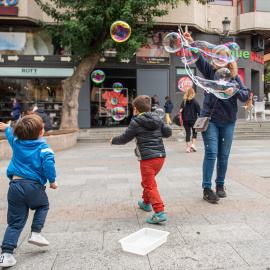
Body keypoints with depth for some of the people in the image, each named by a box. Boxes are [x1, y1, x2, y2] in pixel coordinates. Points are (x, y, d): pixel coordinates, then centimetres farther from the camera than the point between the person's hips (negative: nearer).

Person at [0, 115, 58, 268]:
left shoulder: (16, 142, 12)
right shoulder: (43, 147, -5)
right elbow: (48, 164, -19)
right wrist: (52, 181, -5)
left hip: (15, 185, 4)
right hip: (34, 186, -4)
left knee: (15, 222, 10)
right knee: (43, 206, 26)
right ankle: (36, 233, 15)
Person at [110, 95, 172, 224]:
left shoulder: (136, 122, -5)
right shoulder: (157, 119, 11)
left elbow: (124, 139, 1)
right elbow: (168, 133, 17)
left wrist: (113, 140, 20)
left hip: (147, 158, -7)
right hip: (161, 156, 8)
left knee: (150, 185, -5)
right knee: (147, 181, 26)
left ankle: (160, 212, -14)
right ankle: (146, 203, 43)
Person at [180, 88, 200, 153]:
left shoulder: (184, 101, 3)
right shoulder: (194, 101, -6)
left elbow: (181, 111, 5)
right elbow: (199, 111, -6)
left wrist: (182, 118, 12)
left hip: (185, 120, 3)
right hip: (193, 120, -2)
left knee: (187, 133, 6)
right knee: (194, 132, 14)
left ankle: (188, 147, 5)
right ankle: (193, 144, 0)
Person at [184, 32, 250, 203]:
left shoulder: (235, 77, 7)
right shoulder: (210, 71, 3)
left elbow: (246, 96, 2)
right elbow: (199, 59, -13)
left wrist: (235, 91, -18)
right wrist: (192, 43, -27)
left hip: (228, 122, 3)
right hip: (210, 119, -2)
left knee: (224, 156, 8)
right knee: (211, 153, -7)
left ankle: (220, 185, 24)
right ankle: (207, 189, -1)